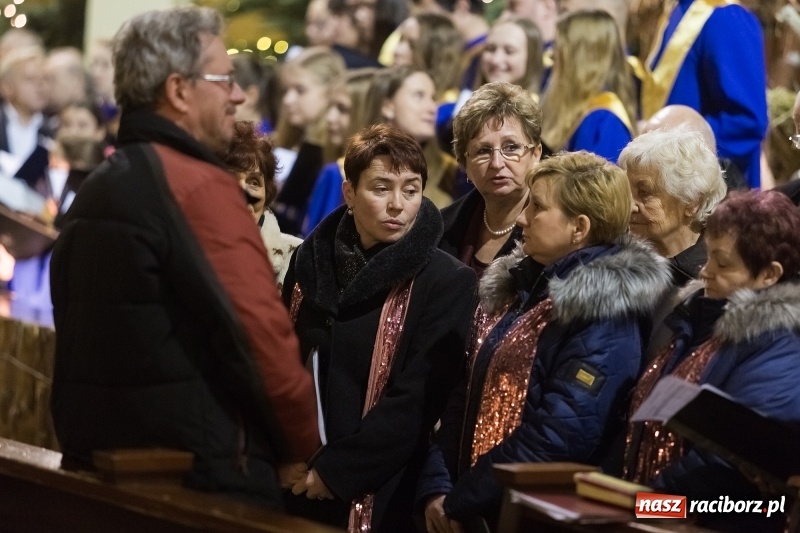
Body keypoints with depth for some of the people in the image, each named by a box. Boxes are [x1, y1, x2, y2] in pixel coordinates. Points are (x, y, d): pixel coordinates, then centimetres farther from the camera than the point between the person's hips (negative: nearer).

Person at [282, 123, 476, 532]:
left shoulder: (447, 283, -8)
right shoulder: (311, 260, 6)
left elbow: (416, 402, -13)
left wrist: (335, 471, -16)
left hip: (379, 490, -4)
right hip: (296, 481, 4)